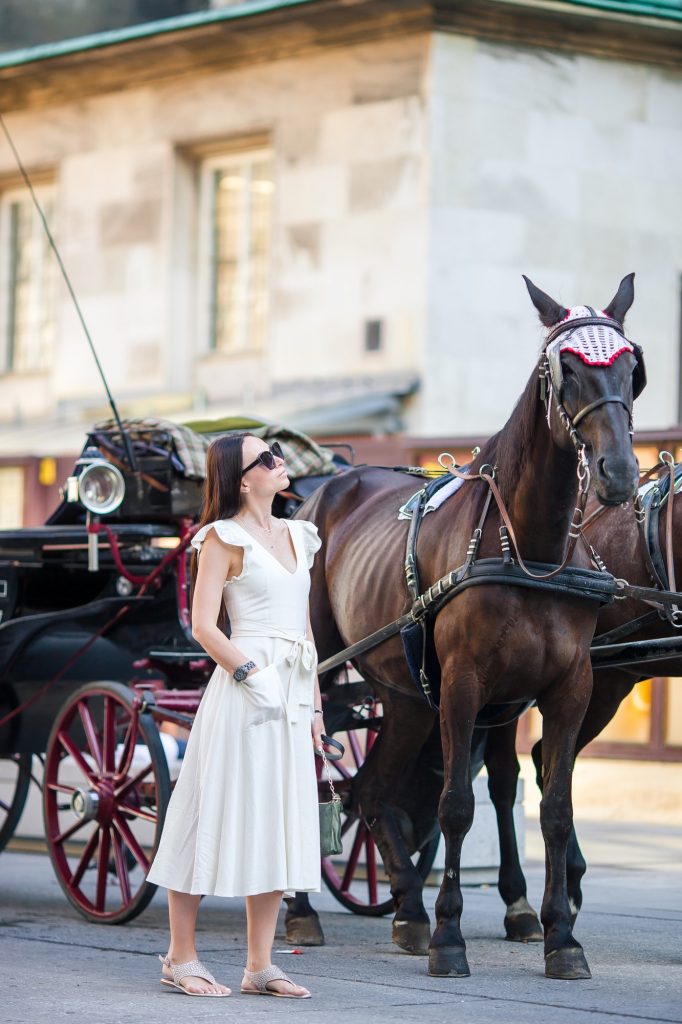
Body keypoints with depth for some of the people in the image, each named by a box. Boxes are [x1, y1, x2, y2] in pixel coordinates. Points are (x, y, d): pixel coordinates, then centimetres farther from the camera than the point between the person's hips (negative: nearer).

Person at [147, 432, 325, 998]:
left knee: (278, 826, 7)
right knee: (219, 817, -3)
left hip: (292, 695, 7)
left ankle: (260, 966, 12)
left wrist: (314, 705, 15)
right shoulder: (224, 539, -5)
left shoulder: (297, 537, 15)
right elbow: (203, 626, -11)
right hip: (243, 691, -7)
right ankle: (181, 956, 6)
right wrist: (253, 675, -20)